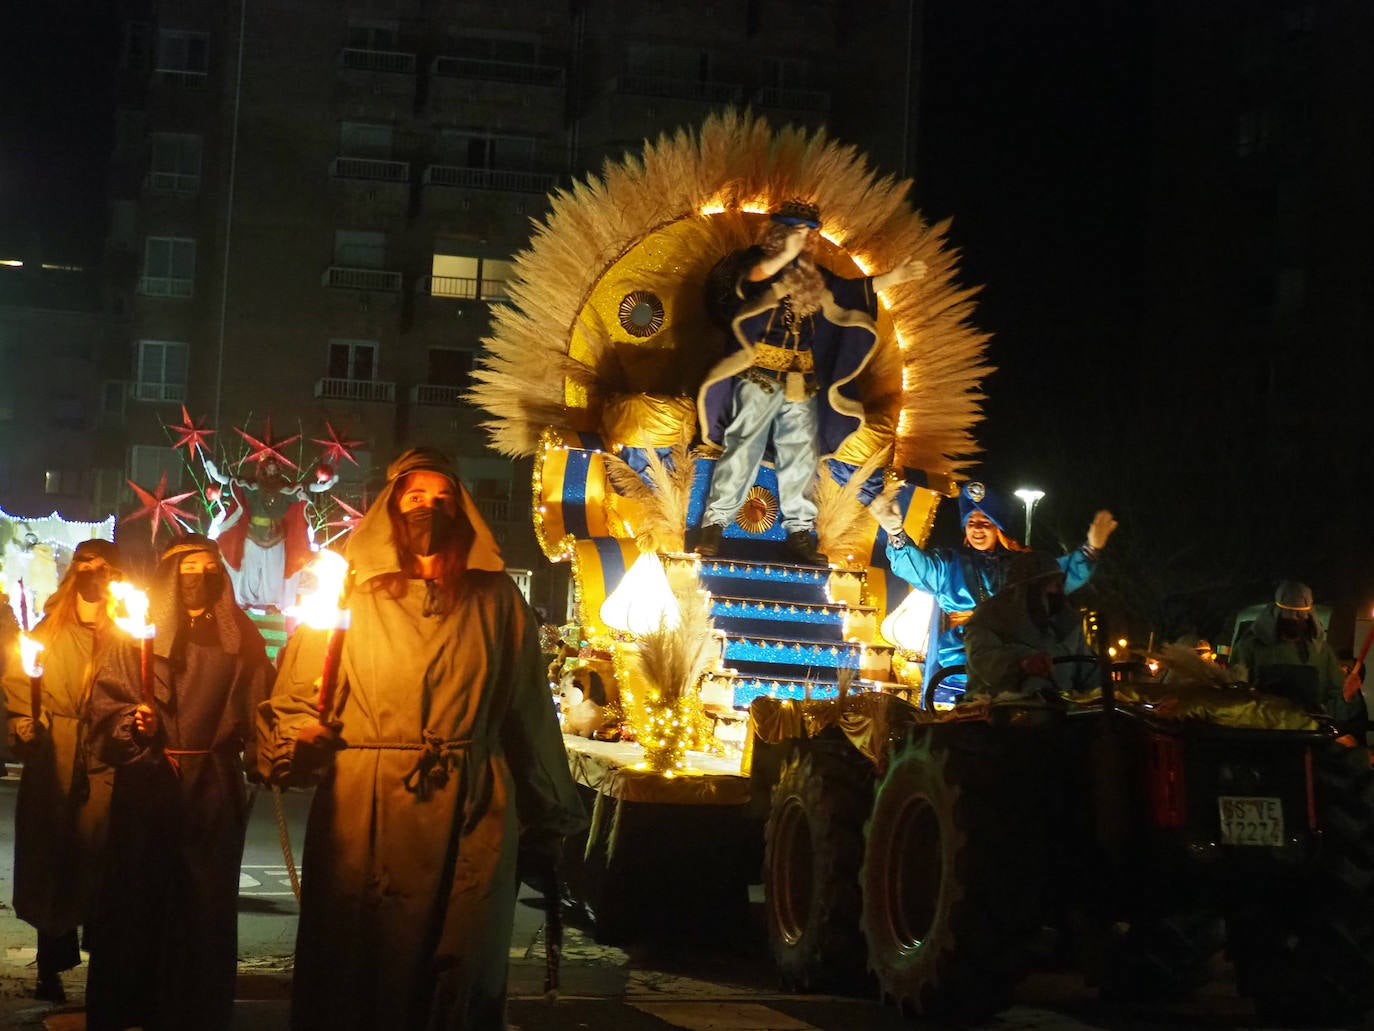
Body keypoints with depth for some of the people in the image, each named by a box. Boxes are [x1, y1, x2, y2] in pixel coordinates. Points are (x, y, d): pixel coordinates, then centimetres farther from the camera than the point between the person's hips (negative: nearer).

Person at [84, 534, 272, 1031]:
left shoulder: (240, 636, 11)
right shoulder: (139, 631, 7)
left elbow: (257, 708, 5)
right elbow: (107, 699, 2)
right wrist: (131, 725, -16)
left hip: (214, 790, 1)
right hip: (147, 786, -1)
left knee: (207, 903, 2)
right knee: (136, 896, 1)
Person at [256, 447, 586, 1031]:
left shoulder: (494, 598, 9)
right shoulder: (349, 590, 6)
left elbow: (526, 708, 9)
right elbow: (294, 700, 4)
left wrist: (548, 819, 9)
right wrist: (303, 736, -18)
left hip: (468, 814, 1)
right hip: (363, 813, -1)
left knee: (459, 979, 4)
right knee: (355, 972, 6)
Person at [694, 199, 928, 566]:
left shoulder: (813, 275, 17)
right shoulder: (759, 261, -2)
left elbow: (847, 292, 28)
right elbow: (745, 283, -23)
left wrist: (891, 278, 24)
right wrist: (785, 257, -30)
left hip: (802, 380, 6)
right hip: (759, 374, -6)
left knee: (801, 455, 6)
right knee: (743, 446, -8)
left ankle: (800, 532, 12)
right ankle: (715, 523, -2)